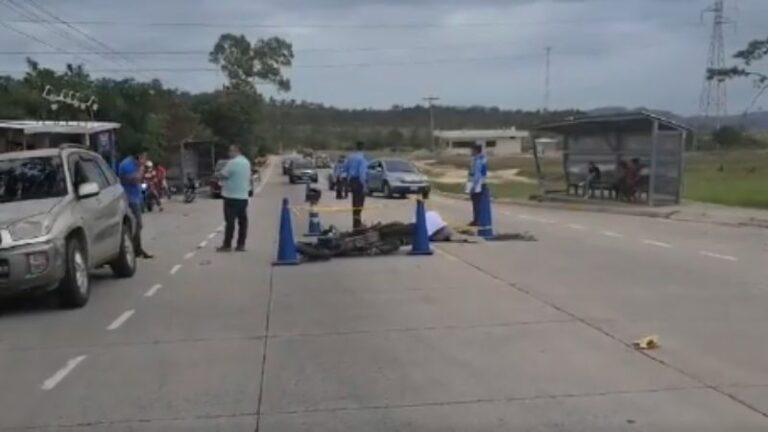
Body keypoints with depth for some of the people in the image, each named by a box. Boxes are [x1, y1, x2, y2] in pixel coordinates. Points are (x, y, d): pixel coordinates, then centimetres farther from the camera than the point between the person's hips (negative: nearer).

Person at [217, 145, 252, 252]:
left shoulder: (233, 162, -15)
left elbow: (222, 175, -10)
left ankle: (227, 245, 0)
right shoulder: (247, 162, 12)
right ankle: (241, 245, 8)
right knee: (243, 221, 6)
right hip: (243, 196, 8)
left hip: (232, 196, -8)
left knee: (230, 222, -4)